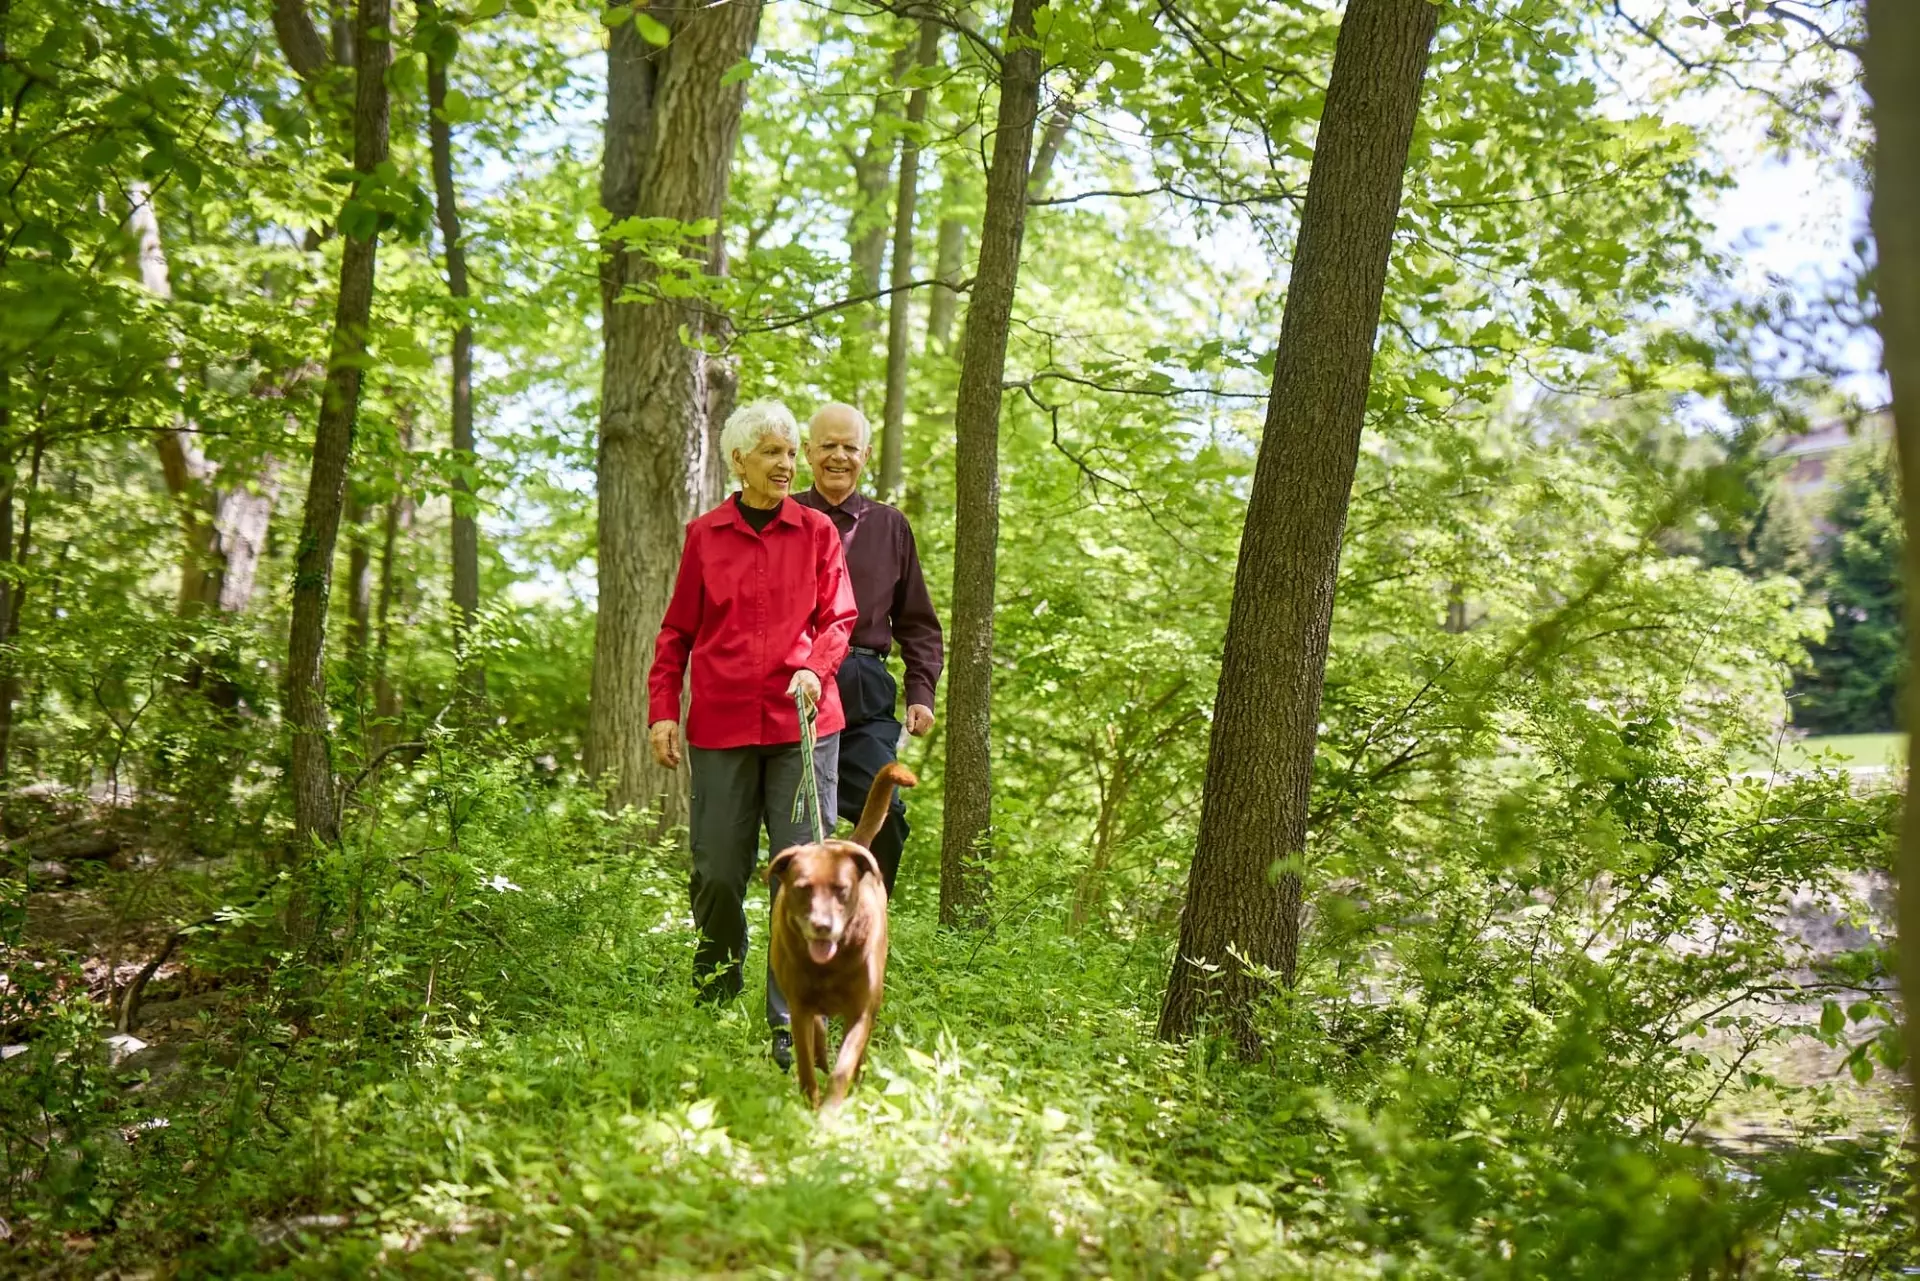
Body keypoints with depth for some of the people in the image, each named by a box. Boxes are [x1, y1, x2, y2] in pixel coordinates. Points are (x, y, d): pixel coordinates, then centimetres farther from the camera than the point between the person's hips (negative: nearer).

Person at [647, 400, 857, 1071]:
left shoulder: (816, 532, 8)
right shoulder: (704, 535, 8)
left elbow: (838, 618, 8)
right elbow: (677, 630, 12)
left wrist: (814, 669, -11)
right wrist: (662, 710, 3)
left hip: (802, 720, 0)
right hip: (722, 724, 0)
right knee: (717, 872, 1)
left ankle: (791, 1023, -1)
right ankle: (713, 1009, 25)